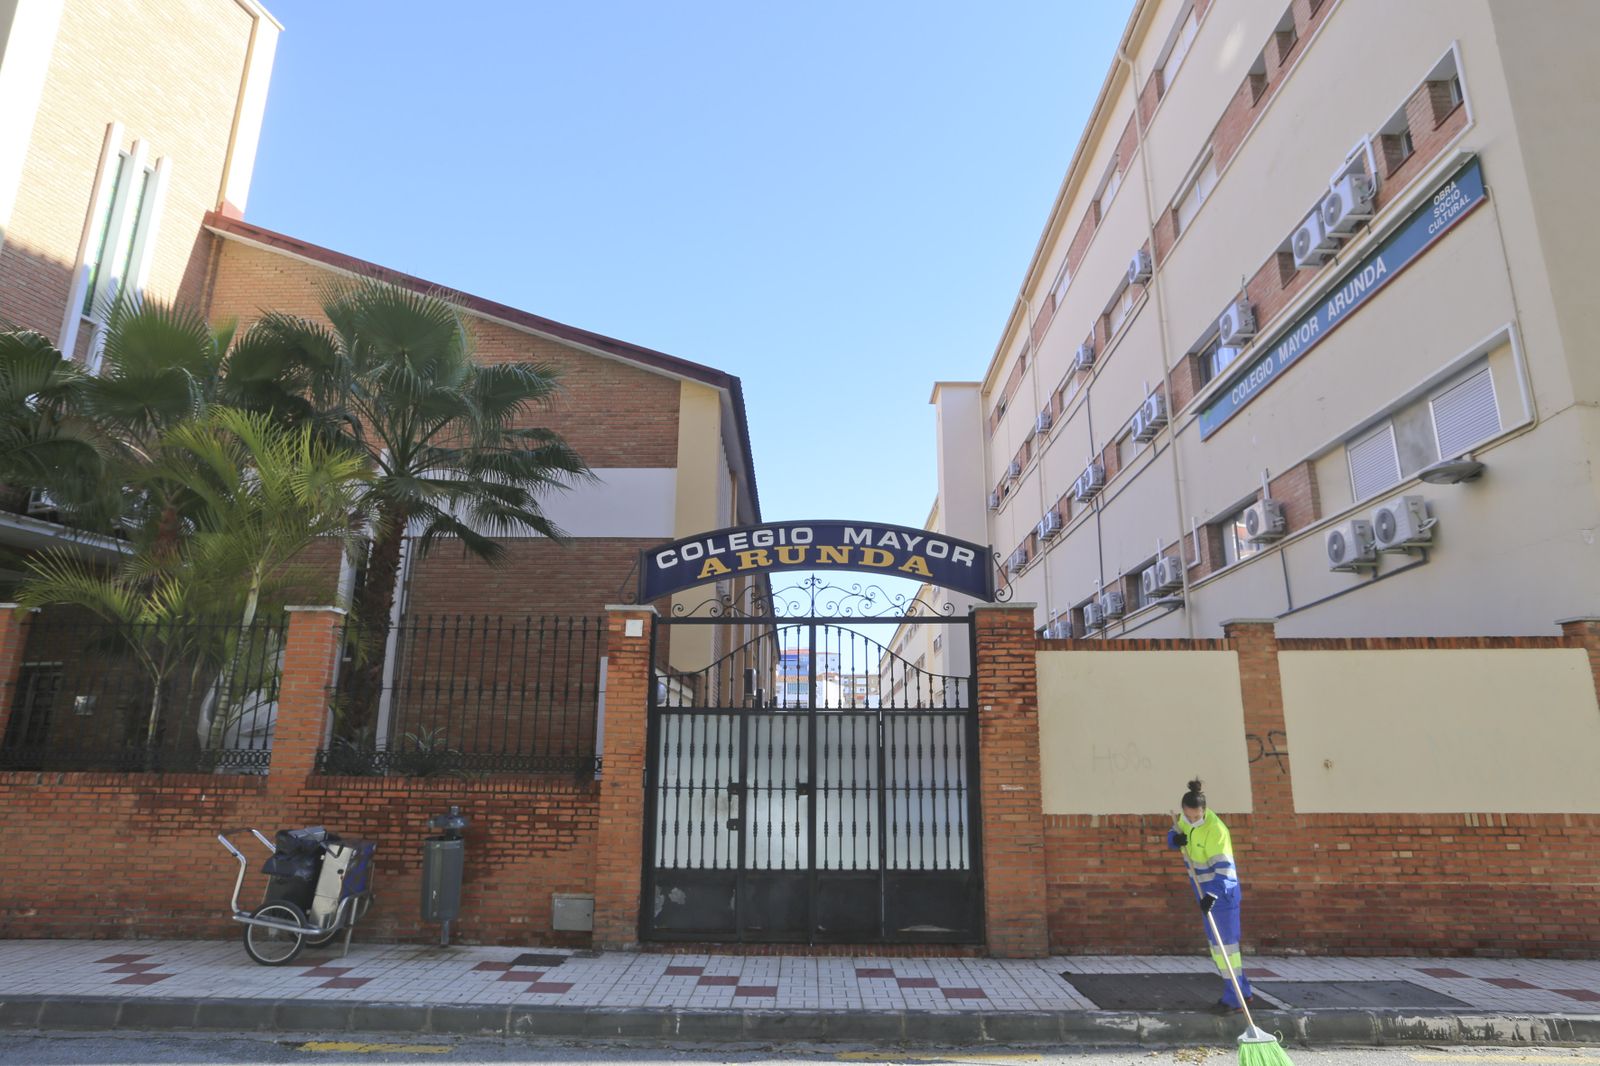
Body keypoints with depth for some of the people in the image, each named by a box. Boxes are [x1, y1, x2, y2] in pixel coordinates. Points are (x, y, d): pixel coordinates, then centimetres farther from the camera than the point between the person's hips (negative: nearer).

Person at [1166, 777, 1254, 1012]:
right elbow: (1172, 835, 10)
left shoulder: (1215, 829, -26)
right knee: (1215, 942, 14)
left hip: (1222, 891, -8)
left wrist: (1212, 895, -38)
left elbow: (1223, 867, -29)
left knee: (1225, 942, -6)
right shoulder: (1188, 820, -2)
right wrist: (1176, 838, -14)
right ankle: (1243, 991, 26)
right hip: (1206, 890, 8)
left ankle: (1235, 999, 1)